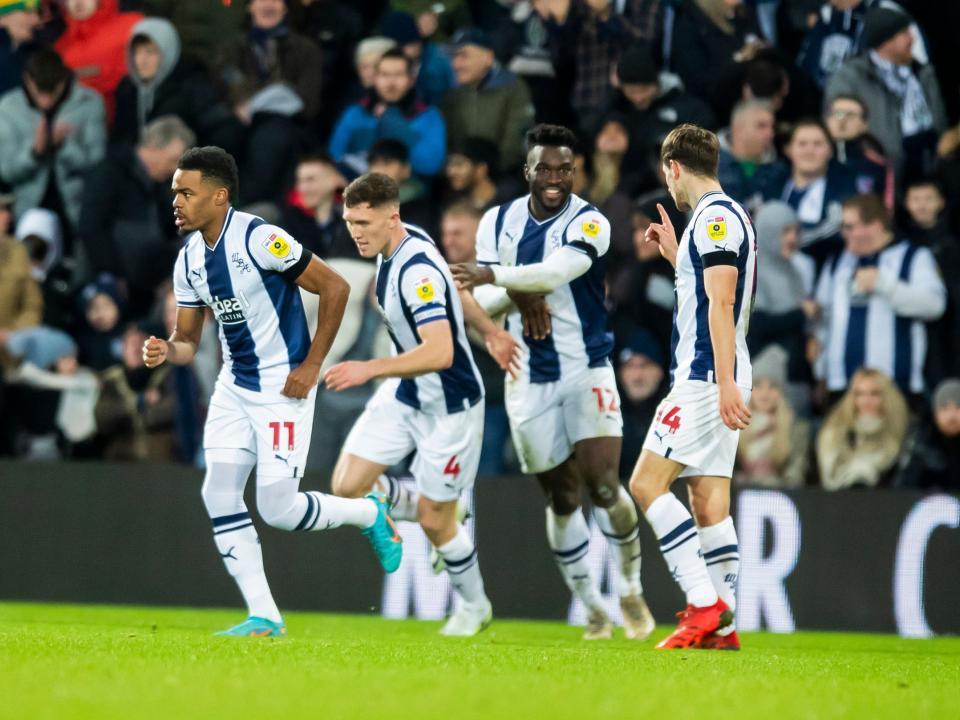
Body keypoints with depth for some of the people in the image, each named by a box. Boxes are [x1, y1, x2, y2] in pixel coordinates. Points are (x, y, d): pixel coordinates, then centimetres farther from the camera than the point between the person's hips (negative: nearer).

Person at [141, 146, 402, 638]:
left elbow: (334, 287, -15)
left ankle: (370, 514, 18)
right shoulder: (189, 260, 3)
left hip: (283, 387, -7)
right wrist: (167, 351, -16)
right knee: (219, 494, -4)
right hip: (234, 387, 7)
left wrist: (311, 366, -15)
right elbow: (188, 340, 9)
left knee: (277, 508, -11)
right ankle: (263, 617, 3)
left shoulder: (260, 240, -20)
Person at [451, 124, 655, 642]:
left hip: (587, 370, -3)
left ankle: (631, 590, 8)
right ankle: (592, 610, 17)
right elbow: (482, 303, 0)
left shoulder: (588, 223, -9)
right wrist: (516, 295, -20)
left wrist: (493, 276, -37)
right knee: (561, 497, 5)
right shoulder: (497, 222, 4)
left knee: (603, 484, -13)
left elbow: (556, 272, -28)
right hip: (529, 380, 3)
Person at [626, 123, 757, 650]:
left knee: (647, 483, -12)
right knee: (708, 498, 7)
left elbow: (721, 303, -20)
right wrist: (674, 254, 31)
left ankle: (705, 602, -18)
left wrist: (725, 382, -26)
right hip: (715, 380, 10)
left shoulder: (713, 217, -12)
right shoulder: (726, 215, 19)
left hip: (704, 378, -10)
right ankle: (720, 626, 4)